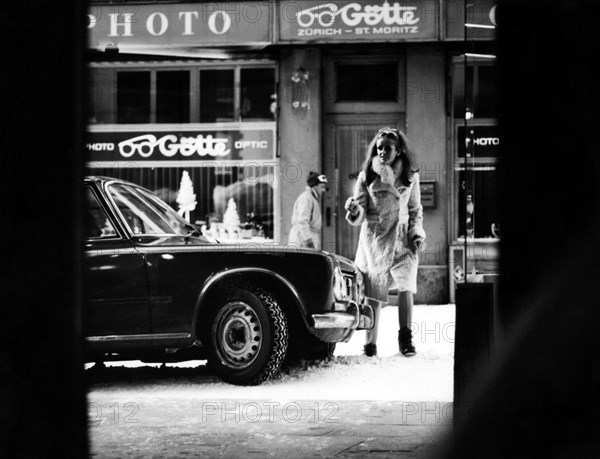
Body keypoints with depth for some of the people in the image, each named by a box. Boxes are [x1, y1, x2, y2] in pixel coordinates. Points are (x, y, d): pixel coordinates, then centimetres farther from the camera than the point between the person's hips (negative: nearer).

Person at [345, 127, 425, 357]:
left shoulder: (410, 177, 7)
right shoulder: (366, 176, 2)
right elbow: (360, 216, -1)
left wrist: (416, 232, 1)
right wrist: (354, 211, -23)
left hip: (402, 239, 0)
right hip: (373, 240, 0)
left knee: (405, 285, -19)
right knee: (373, 296, 0)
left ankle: (406, 338, -11)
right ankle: (370, 343, 11)